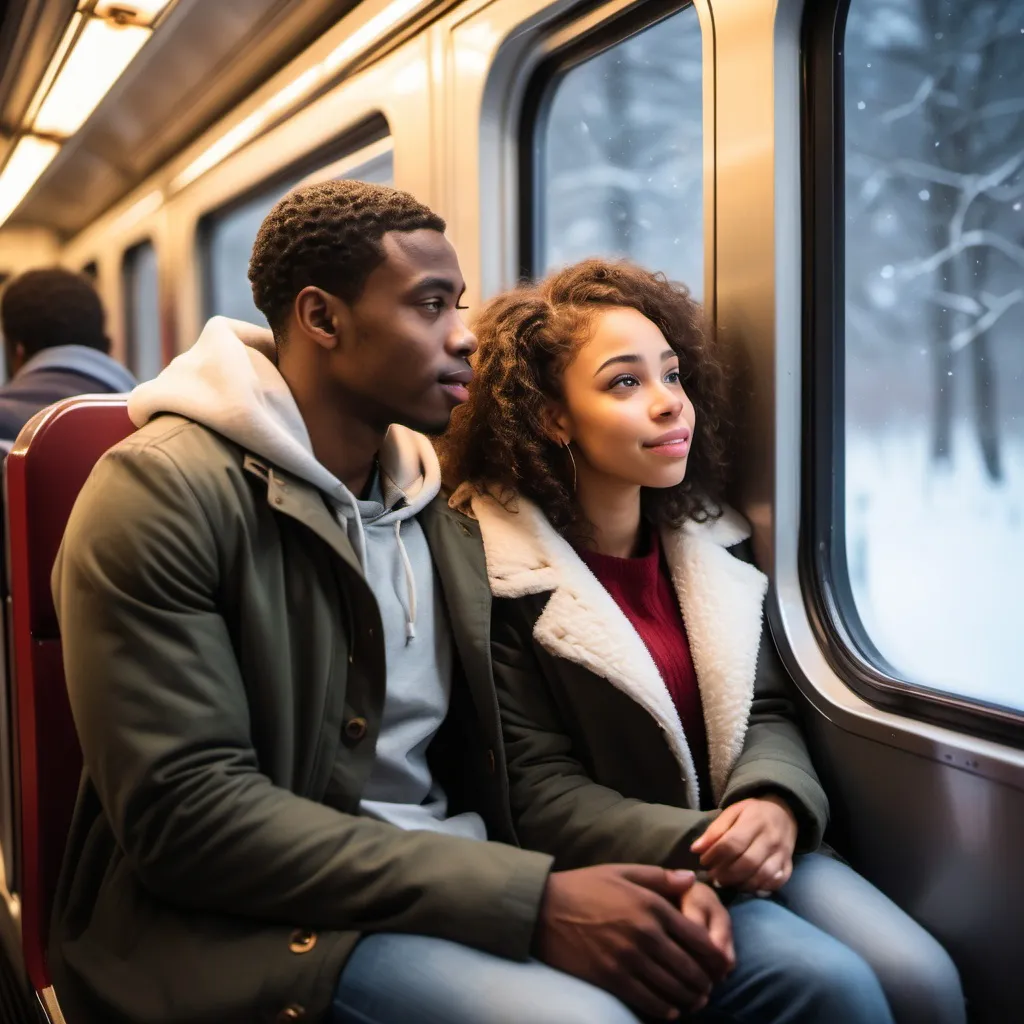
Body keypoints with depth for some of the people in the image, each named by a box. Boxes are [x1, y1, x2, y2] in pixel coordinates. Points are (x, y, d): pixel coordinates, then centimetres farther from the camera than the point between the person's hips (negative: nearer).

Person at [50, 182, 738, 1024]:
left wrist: (649, 870, -10)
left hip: (456, 882, 7)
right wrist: (530, 901, -26)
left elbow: (500, 749, 11)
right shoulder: (161, 490, -12)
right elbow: (185, 812, -21)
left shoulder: (439, 503, 10)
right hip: (252, 914, -6)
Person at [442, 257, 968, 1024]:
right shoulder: (498, 575, -12)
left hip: (749, 853, 6)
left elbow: (767, 711, 7)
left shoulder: (709, 539, 7)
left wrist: (775, 803, -15)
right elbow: (540, 796, -12)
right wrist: (697, 849, -23)